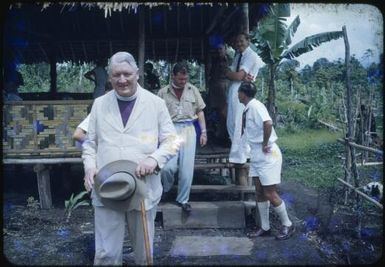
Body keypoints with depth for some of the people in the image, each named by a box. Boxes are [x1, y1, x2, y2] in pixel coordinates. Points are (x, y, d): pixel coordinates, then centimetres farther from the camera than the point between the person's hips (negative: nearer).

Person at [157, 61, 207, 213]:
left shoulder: (193, 90, 8)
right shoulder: (163, 92, 3)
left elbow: (200, 111, 12)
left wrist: (203, 132, 7)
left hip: (188, 129, 2)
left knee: (187, 168, 2)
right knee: (168, 167, -11)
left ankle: (183, 200, 16)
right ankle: (165, 191, 19)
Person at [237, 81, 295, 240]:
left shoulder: (256, 106, -20)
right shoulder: (247, 109, 7)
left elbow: (268, 123, -36)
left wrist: (265, 144, -25)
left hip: (267, 155, -9)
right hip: (256, 155, 9)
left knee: (270, 194, -1)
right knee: (259, 192, 13)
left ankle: (287, 225, 18)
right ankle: (265, 227, 24)